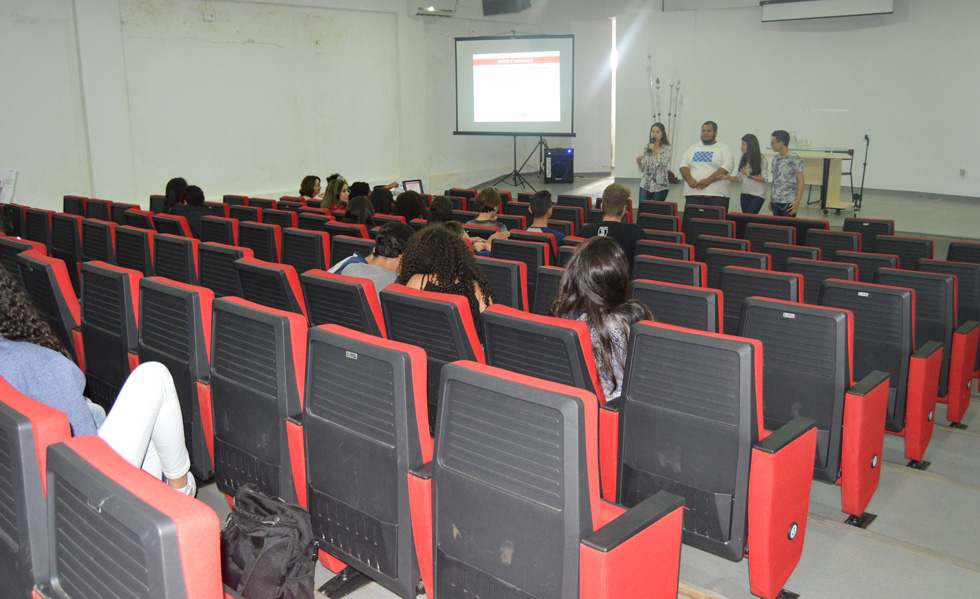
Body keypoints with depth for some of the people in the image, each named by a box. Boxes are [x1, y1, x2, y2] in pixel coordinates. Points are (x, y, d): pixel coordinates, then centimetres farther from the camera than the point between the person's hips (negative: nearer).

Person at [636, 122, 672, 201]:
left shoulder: (668, 149, -2)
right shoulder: (646, 149, 10)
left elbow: (662, 165, -14)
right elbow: (643, 169, 12)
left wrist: (654, 151, -14)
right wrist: (639, 161, -7)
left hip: (660, 186, -3)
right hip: (645, 185, 3)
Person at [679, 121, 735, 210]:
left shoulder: (723, 149, 5)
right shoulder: (693, 148, 19)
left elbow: (727, 167, -8)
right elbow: (683, 165, 11)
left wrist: (708, 180, -18)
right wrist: (689, 179, -9)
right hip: (692, 194, 4)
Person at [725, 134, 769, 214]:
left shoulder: (762, 160, -7)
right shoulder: (743, 160, 11)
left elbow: (764, 179, -11)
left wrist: (749, 175, -18)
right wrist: (727, 177, -4)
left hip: (758, 195, -6)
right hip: (745, 194, 6)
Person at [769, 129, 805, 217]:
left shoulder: (795, 159, -8)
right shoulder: (775, 158, 13)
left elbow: (801, 181, -10)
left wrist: (797, 201, -17)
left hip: (789, 202, -6)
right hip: (775, 201, 7)